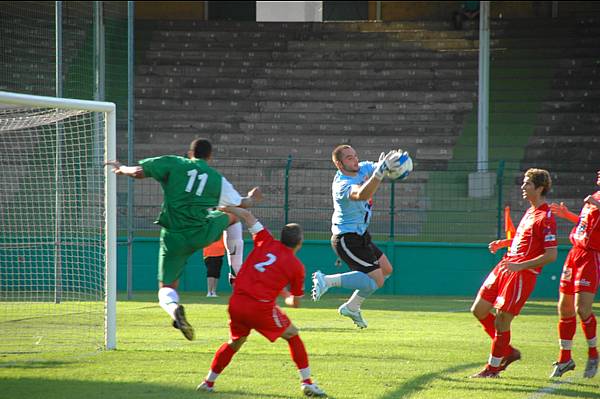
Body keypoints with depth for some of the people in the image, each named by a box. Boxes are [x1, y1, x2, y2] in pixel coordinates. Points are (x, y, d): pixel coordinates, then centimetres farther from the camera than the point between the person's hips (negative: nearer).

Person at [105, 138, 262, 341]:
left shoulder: (173, 164, 1)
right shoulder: (218, 180, 7)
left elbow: (139, 172, -9)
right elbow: (241, 203, 21)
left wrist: (122, 169, 12)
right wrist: (252, 198, 45)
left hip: (173, 238, -1)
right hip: (202, 235, 1)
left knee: (166, 289, 8)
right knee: (233, 216, 31)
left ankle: (174, 309, -32)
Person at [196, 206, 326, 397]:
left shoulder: (267, 243, 12)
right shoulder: (297, 266, 6)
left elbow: (247, 215, 15)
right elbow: (295, 302, 15)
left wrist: (224, 208, 27)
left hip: (236, 303, 4)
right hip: (262, 308, -4)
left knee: (235, 342, 27)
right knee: (293, 336, 16)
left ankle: (208, 382, 28)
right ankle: (307, 382, 12)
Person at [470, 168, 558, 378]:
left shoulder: (546, 218, -15)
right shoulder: (530, 211, 14)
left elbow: (551, 255, -19)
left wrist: (520, 266, -24)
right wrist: (503, 243, 15)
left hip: (522, 274, -10)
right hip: (504, 266, 10)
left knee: (501, 320, -7)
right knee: (479, 310, 10)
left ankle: (493, 368, 8)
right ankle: (508, 352, 22)